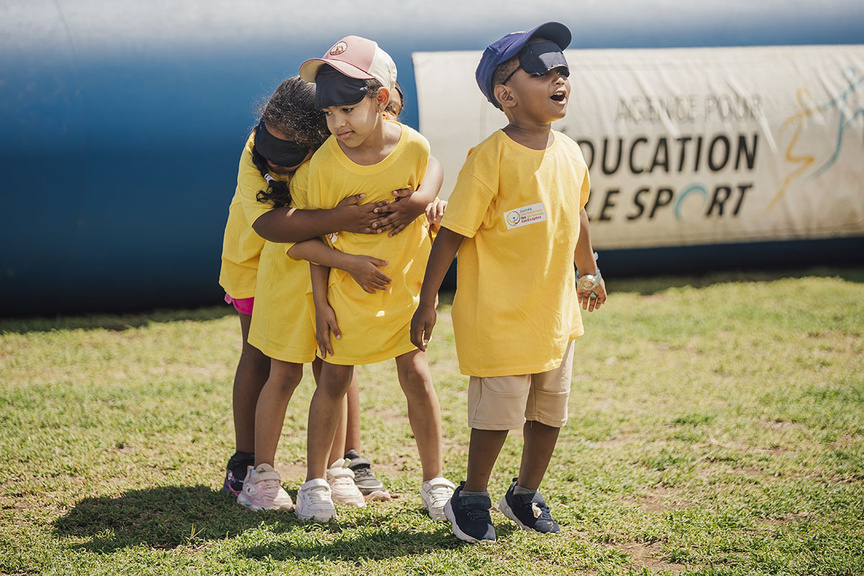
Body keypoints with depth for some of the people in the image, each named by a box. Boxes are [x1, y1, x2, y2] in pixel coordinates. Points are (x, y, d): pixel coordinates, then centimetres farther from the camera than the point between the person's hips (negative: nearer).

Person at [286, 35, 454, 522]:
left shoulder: (414, 148, -14)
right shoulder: (325, 163, -14)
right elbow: (318, 241, -4)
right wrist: (321, 302, -4)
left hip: (405, 284, 0)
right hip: (346, 288, 0)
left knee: (416, 374, -1)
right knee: (335, 378, 5)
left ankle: (435, 482, 13)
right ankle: (316, 482, 18)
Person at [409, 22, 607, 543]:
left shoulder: (570, 153, 2)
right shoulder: (491, 158, -18)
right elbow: (453, 232, -14)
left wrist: (588, 272, 31)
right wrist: (428, 302, -12)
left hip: (555, 310, 7)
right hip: (497, 316, -7)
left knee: (550, 411, 15)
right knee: (498, 412, -1)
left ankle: (526, 495, 34)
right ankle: (472, 500, 20)